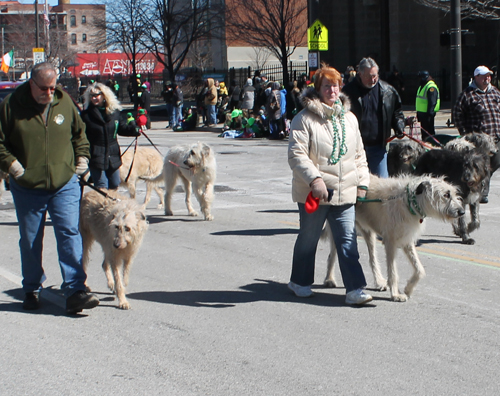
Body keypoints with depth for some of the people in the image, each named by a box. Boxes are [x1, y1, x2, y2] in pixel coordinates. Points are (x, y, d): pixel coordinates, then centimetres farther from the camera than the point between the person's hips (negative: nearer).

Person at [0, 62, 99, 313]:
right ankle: (32, 290, 25)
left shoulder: (65, 102, 5)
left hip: (65, 185, 1)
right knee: (30, 241, 9)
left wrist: (82, 157, 10)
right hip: (27, 188, -1)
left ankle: (75, 292, -10)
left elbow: (79, 132, 20)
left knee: (70, 235, -9)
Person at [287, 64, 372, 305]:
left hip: (345, 193, 4)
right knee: (308, 238, 11)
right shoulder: (305, 119, -7)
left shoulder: (349, 118, 12)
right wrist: (314, 179, -24)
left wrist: (362, 182, 10)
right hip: (313, 193, -4)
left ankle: (354, 289, -3)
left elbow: (359, 155, 18)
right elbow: (296, 154, -15)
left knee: (348, 240, -3)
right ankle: (300, 281, 30)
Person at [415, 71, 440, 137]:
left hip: (428, 113, -10)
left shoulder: (431, 87, -16)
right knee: (423, 130, 15)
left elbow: (432, 102, -23)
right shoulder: (422, 86, 17)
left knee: (429, 131, -8)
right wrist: (418, 112, 22)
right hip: (422, 112, 10)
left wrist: (430, 113, -27)